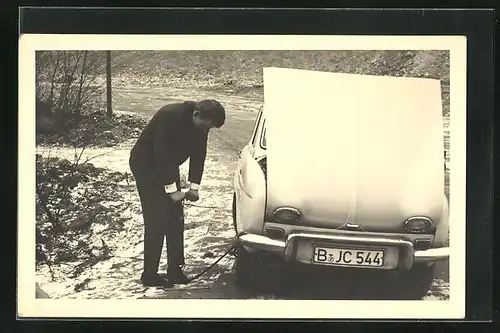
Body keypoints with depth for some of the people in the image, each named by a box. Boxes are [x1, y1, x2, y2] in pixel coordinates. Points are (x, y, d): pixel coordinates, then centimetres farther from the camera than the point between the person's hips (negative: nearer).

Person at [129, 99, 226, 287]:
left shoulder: (201, 127, -9)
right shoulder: (170, 117, -32)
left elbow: (199, 155, 0)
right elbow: (161, 156, -31)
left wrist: (194, 186, -9)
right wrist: (171, 189, -27)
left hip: (168, 166, 8)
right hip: (146, 164, -8)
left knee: (175, 218, 5)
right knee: (156, 221, -12)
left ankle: (175, 270, 14)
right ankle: (150, 275, -5)